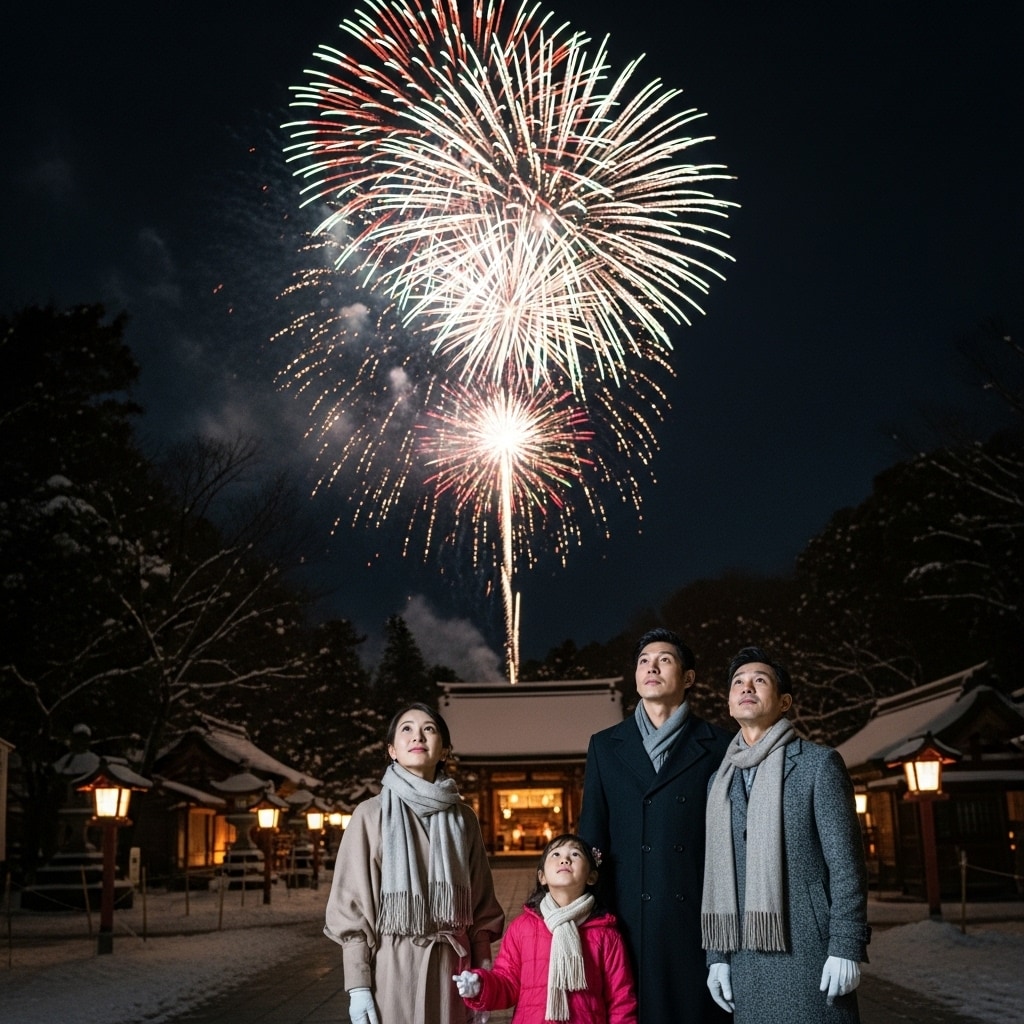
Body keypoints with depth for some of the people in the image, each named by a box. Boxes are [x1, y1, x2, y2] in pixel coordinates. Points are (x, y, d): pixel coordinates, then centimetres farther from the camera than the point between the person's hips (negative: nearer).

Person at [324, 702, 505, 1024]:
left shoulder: (463, 819, 8)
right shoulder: (371, 814, -1)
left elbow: (481, 905, 10)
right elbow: (351, 903, -3)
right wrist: (357, 986, -9)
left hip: (450, 968, 3)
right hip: (392, 967, -3)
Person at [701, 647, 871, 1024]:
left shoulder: (818, 763, 0)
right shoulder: (721, 780, 14)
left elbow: (846, 862, -5)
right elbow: (716, 873, 14)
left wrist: (846, 947, -12)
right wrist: (717, 955, 9)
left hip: (808, 951, -4)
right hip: (746, 958, 5)